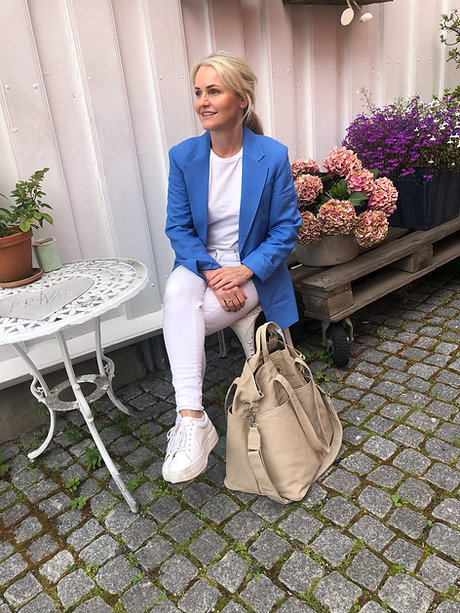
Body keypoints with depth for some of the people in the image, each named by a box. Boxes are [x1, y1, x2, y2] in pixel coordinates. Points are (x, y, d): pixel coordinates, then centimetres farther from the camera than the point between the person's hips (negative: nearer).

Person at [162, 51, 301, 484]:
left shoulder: (273, 156, -9)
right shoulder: (183, 156, -2)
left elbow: (286, 228, -6)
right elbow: (177, 227, -2)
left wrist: (245, 270, -20)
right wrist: (211, 273, -18)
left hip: (253, 271, -2)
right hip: (200, 263, 3)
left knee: (181, 325, -25)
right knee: (177, 293, -33)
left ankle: (189, 420, -5)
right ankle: (192, 418, -31)